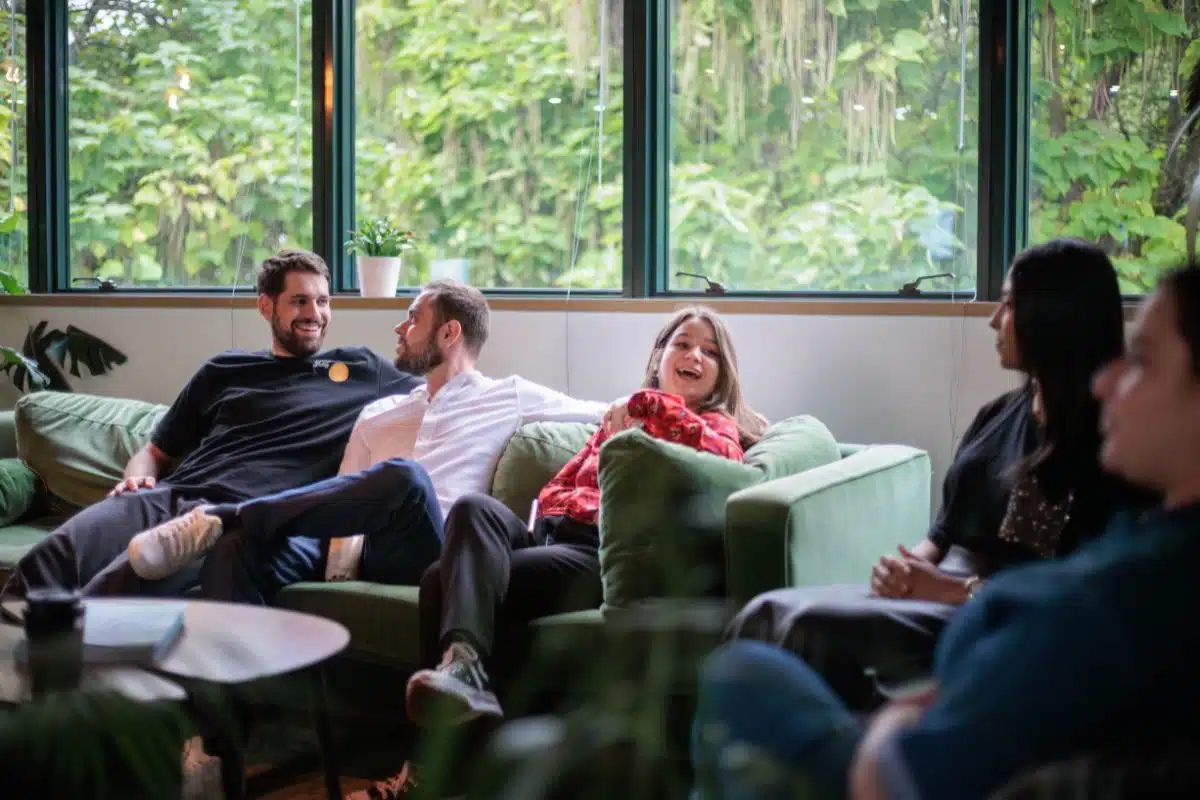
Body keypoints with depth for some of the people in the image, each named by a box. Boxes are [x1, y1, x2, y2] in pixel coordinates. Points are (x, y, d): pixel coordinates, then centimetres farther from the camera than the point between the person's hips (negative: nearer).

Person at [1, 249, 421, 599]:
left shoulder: (361, 370, 23)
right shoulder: (224, 370, 28)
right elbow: (155, 451, 29)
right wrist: (137, 476, 7)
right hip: (166, 497, 4)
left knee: (121, 583, -37)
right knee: (47, 560, -29)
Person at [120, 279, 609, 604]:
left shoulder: (508, 398, 20)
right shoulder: (378, 415, 31)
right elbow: (341, 499, 21)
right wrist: (340, 545, 0)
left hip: (423, 554, -4)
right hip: (359, 550, 4)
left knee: (405, 477, -38)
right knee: (235, 549, -26)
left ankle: (219, 518, -31)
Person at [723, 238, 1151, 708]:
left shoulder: (1099, 443, -8)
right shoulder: (1001, 414, 17)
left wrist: (953, 590, -16)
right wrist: (908, 567, -4)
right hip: (937, 594, 8)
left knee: (808, 627, -28)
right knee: (769, 614, -14)